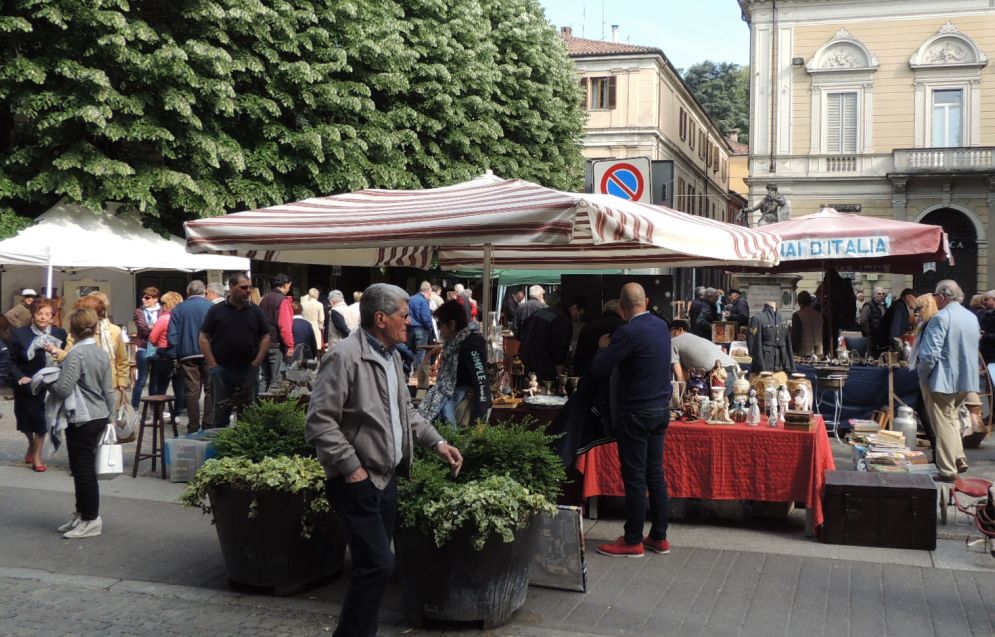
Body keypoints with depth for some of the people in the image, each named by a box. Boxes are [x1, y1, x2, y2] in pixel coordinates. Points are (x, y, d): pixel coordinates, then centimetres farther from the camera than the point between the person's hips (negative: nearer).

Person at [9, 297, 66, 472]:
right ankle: (32, 445, 45)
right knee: (26, 418, 15)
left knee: (41, 419, 1)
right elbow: (13, 361, -1)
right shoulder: (19, 334, -5)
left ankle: (37, 454, 20)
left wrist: (59, 353, -27)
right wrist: (19, 377, -17)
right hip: (26, 385, 1)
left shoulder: (60, 334, -3)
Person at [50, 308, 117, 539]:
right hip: (100, 417, 8)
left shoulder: (76, 354, -15)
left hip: (81, 420, -8)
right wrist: (110, 415, 18)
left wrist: (48, 383, 1)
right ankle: (82, 514, 27)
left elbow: (63, 389, -19)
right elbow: (109, 390, 11)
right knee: (84, 468, 17)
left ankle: (90, 520, 8)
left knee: (83, 469, 1)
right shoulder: (102, 353, 7)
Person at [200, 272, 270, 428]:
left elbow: (265, 337, 7)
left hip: (248, 369, 2)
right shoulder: (217, 310, -1)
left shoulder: (255, 311, 5)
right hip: (222, 369, -2)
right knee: (221, 412, 4)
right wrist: (212, 365, -7)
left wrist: (256, 362, -3)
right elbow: (203, 338, -1)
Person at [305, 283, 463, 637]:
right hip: (358, 482, -9)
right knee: (378, 565, -10)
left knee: (374, 564, 14)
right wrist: (352, 468, -19)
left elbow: (405, 409, 21)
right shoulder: (345, 357, -19)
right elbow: (319, 423, -21)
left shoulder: (390, 355, 10)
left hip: (388, 477, 9)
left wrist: (437, 443, 10)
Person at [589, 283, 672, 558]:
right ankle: (659, 537, 20)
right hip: (661, 408, 8)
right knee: (655, 473, 13)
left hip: (636, 413, -8)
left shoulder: (628, 333, -19)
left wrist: (604, 347, -1)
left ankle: (633, 542, 8)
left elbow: (597, 370, -18)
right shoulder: (661, 326, 6)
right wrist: (613, 347, 16)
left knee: (634, 478, 0)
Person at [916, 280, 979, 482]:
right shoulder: (972, 317, 7)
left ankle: (948, 471, 6)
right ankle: (959, 459, 20)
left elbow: (930, 354, -24)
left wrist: (922, 373, -8)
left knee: (943, 425, 2)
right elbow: (973, 348, 17)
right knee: (951, 418, 25)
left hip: (943, 381, -7)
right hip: (966, 381, 7)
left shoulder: (941, 318, -19)